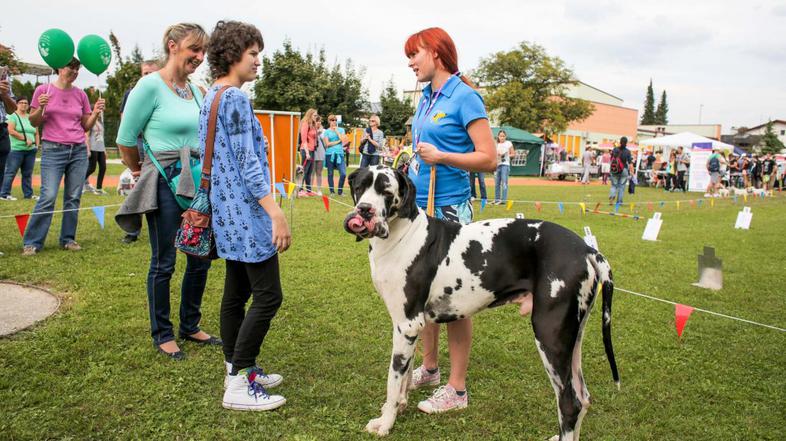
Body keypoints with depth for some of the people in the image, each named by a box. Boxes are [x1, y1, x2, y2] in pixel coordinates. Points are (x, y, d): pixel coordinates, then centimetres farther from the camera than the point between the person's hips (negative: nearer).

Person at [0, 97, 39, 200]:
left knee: (28, 173, 9)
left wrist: (37, 144, 5)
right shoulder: (13, 116, -2)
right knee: (10, 172, -5)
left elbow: (36, 133, 20)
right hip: (16, 149, -6)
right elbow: (11, 131, -14)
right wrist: (25, 139, -18)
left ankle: (28, 194, 15)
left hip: (30, 150, 6)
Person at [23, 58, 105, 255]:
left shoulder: (80, 94, 10)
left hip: (79, 151, 4)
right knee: (48, 197, -10)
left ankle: (68, 239, 14)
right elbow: (34, 123, 4)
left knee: (74, 198, 3)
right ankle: (31, 242, -1)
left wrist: (96, 112, -3)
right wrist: (41, 108, -15)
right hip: (53, 150, -3)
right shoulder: (43, 90, 1)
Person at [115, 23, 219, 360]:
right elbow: (125, 139, -6)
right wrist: (139, 170, 8)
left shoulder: (196, 90, 10)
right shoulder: (150, 85, -11)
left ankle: (190, 326, 29)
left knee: (200, 260, 12)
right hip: (165, 184, -7)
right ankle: (162, 335, 21)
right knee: (164, 263, 5)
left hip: (197, 181, 7)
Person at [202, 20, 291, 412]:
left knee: (236, 293, 14)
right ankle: (238, 385, -1)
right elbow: (247, 161, -19)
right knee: (268, 296, -6)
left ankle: (235, 369, 23)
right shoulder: (235, 98, -14)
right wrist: (276, 212, -21)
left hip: (229, 215, 10)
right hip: (247, 213, -10)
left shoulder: (210, 97, 17)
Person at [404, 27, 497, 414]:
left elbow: (489, 159, -13)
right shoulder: (426, 97, 14)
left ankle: (456, 389, 10)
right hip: (420, 207, 8)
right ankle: (429, 368, 31)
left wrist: (441, 157, -21)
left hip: (449, 210, -8)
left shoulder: (464, 96, -9)